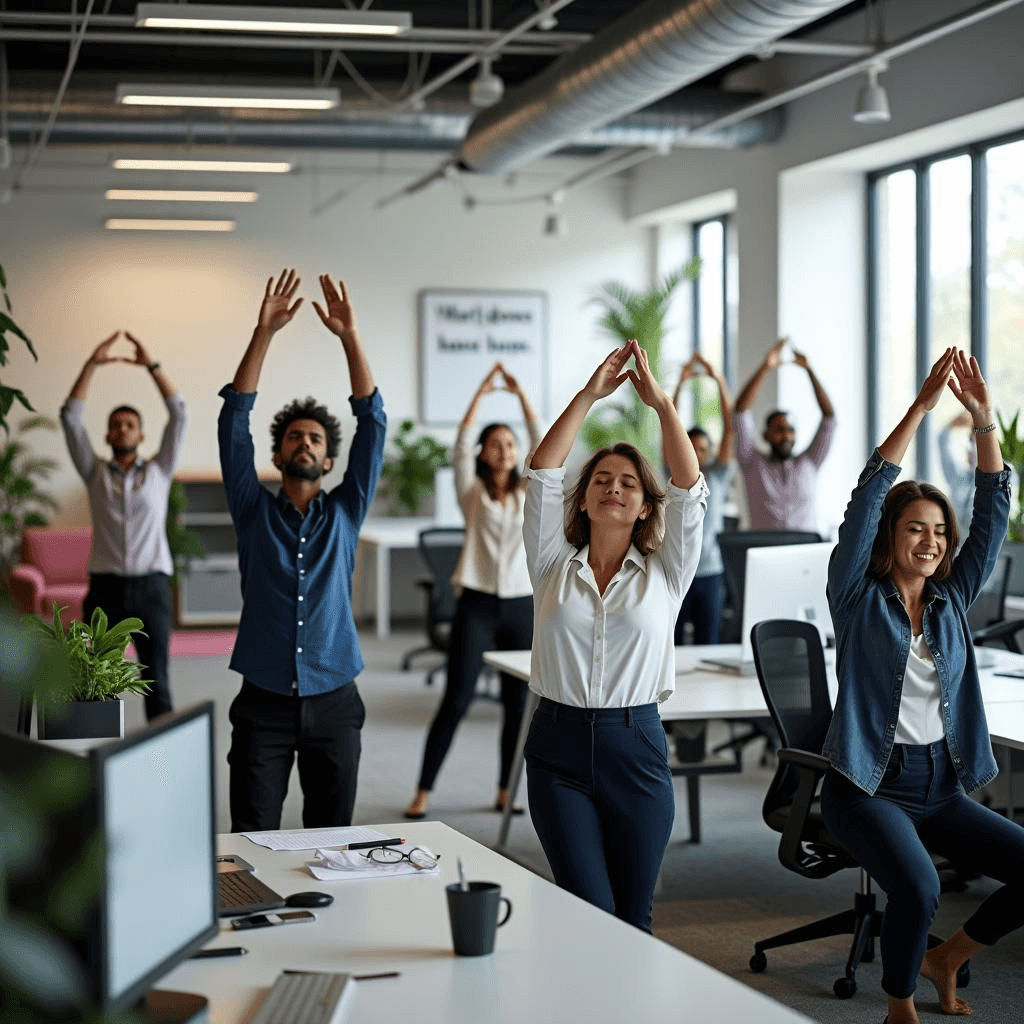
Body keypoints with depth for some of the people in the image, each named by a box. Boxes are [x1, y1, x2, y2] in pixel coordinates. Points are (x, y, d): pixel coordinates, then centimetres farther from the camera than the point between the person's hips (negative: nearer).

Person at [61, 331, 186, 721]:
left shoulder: (159, 471, 11)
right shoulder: (95, 473, 12)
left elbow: (178, 414, 3)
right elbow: (71, 417, 3)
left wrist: (152, 365, -3)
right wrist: (92, 364, -3)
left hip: (150, 586, 0)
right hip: (105, 586, 1)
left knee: (156, 681, 1)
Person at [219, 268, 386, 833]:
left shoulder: (344, 513, 9)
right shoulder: (255, 511, 7)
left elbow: (372, 423, 1)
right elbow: (234, 421, -1)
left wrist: (349, 335, -7)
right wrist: (263, 332, -8)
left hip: (333, 703, 1)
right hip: (264, 702, -1)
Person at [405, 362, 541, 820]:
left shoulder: (529, 492, 8)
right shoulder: (472, 493, 3)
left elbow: (543, 444, -4)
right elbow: (461, 444, -10)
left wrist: (520, 394, -7)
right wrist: (482, 391, -12)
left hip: (522, 605, 2)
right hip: (477, 605, -2)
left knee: (518, 703, 5)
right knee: (456, 699, -5)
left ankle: (505, 790, 16)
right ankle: (423, 791, 0)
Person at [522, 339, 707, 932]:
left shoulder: (663, 574, 7)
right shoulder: (554, 566, 7)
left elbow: (690, 487, -3)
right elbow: (542, 475, -1)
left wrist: (661, 402, -7)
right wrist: (589, 396, -4)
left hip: (637, 746, 1)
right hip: (560, 748, 0)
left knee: (633, 917, 7)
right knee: (592, 912, -7)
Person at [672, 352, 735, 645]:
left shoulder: (717, 477, 7)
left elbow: (729, 429, -2)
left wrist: (720, 382, -11)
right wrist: (681, 383, -11)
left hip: (709, 569, 1)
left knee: (708, 643, 2)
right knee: (669, 643, -1)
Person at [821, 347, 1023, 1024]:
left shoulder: (952, 600, 9)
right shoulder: (859, 598, -4)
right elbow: (868, 498, -15)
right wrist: (921, 407, -18)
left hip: (941, 785, 6)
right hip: (869, 785, -6)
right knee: (918, 888, -32)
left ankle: (945, 959, 14)